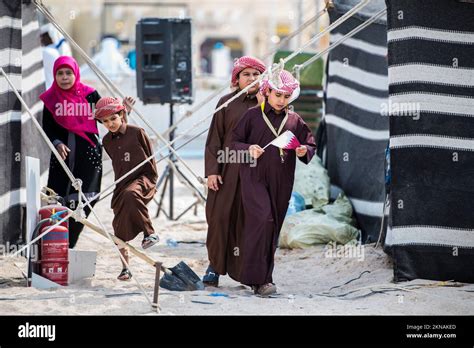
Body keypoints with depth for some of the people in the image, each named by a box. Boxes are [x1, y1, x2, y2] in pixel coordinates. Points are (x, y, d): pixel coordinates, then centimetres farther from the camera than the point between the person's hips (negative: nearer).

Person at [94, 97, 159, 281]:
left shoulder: (137, 133, -5)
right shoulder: (107, 141, 9)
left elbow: (150, 158, 1)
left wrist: (151, 181, -1)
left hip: (143, 178, -5)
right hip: (122, 184, 5)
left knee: (131, 194, -40)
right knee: (120, 227, -1)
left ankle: (149, 232, -30)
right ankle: (125, 268, 9)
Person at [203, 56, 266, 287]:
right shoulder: (227, 103, 5)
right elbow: (214, 138, 3)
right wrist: (212, 170, -4)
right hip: (228, 170, 0)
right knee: (220, 216, -4)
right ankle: (215, 265, 8)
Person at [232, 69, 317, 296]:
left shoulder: (294, 120, 12)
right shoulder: (253, 115, 4)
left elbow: (310, 144, 14)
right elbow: (235, 141, 5)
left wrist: (304, 151, -8)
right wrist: (249, 148, -15)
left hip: (281, 181, 4)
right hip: (254, 177, -4)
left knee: (273, 226, 7)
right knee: (262, 219, -20)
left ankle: (264, 275, 17)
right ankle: (257, 278, -19)